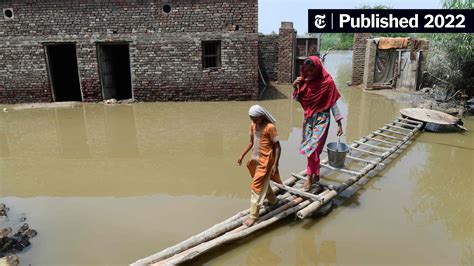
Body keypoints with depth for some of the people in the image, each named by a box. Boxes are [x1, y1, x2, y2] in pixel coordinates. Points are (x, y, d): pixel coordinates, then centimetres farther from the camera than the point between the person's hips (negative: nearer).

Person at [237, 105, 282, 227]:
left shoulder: (270, 127, -18)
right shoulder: (253, 125, 4)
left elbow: (277, 147, -15)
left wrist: (275, 164, -18)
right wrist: (242, 155, 8)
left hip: (266, 161, -8)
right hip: (255, 159, 8)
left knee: (257, 186, -6)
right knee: (263, 183, 23)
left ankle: (253, 215, 4)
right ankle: (273, 201, 46)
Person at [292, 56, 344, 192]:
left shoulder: (327, 82, -12)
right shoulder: (305, 81, 1)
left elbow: (333, 104, -9)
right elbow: (297, 99, 7)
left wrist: (339, 123, -10)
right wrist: (295, 87, -12)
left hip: (321, 119, -5)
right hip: (308, 118, 5)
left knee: (312, 147, -12)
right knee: (312, 148, 11)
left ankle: (309, 178, -1)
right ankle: (316, 175, 27)